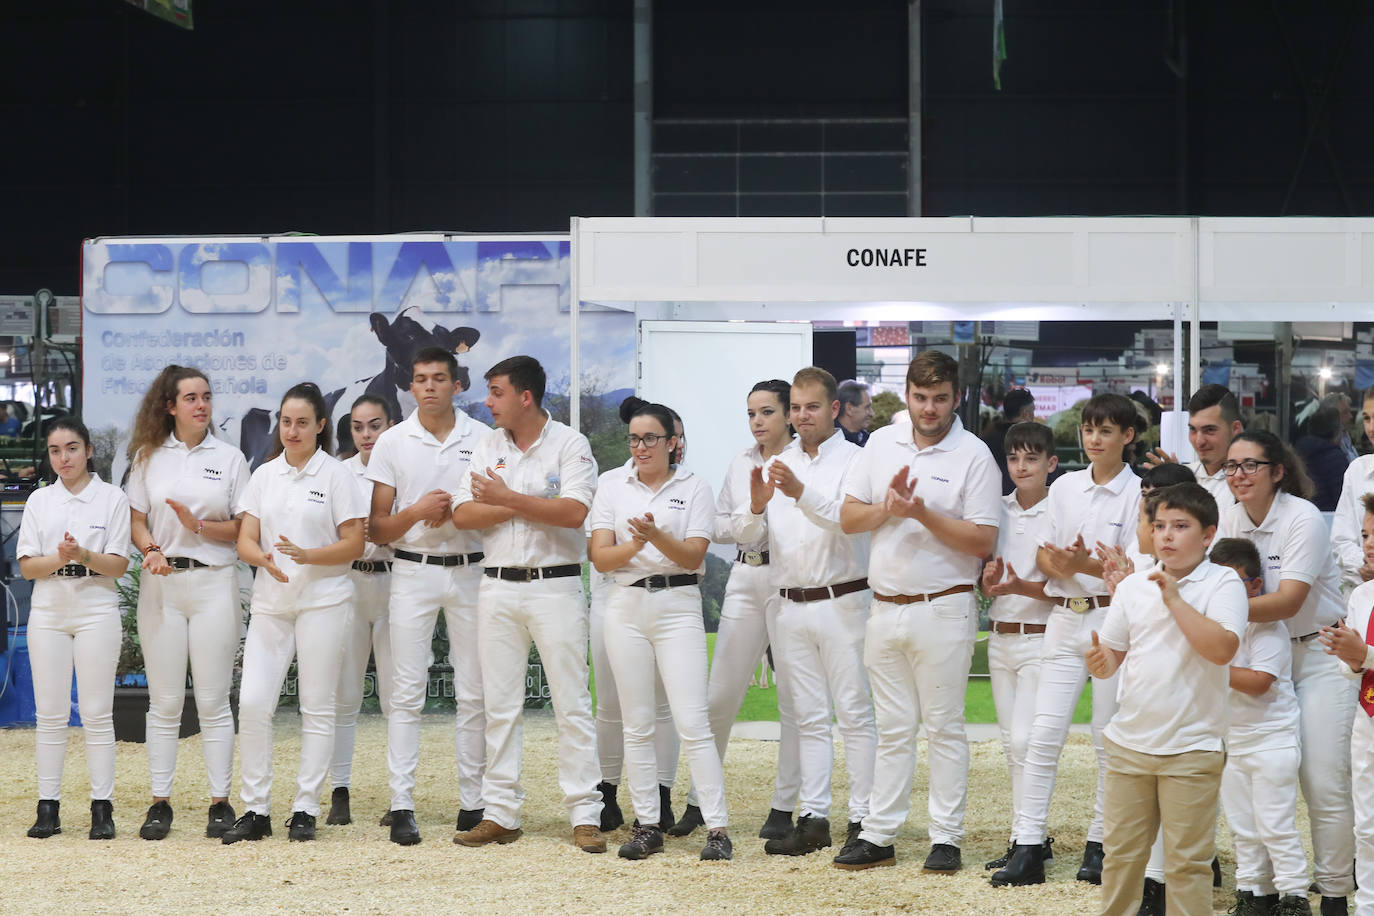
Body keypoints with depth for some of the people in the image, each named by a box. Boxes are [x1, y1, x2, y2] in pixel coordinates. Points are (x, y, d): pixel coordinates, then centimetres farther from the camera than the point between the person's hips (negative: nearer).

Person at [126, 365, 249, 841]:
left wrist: (199, 526, -13)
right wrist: (151, 549, -11)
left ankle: (220, 801, 4)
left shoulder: (230, 458, 6)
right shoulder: (149, 457, 9)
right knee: (164, 700, 3)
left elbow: (244, 527, 3)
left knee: (214, 701, -1)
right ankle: (160, 802, 8)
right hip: (161, 583, 1)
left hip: (214, 582, -1)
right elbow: (136, 519, 9)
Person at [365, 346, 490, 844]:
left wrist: (457, 512, -12)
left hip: (470, 572, 1)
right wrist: (417, 511, -15)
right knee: (406, 692, -4)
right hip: (413, 573, 0)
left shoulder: (483, 439, 4)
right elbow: (377, 528, 4)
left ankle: (472, 801, 10)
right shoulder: (392, 442, 4)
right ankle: (401, 806, -4)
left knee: (473, 692, 3)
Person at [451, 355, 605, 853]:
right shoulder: (488, 445, 10)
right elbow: (463, 514, 0)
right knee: (499, 705, 6)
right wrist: (529, 507, -9)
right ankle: (500, 814, 12)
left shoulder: (570, 444, -3)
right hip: (498, 587, 5)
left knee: (572, 704, -3)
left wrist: (507, 498, -13)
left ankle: (585, 815, 0)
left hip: (555, 585, -5)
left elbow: (573, 512, -17)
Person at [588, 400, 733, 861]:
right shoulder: (612, 484, 8)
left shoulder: (694, 488, 3)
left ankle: (717, 828, -9)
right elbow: (600, 557, 1)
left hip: (678, 605, -3)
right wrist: (634, 545, -18)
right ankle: (647, 826, 12)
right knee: (636, 724, 6)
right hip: (626, 605, 3)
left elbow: (693, 556, -7)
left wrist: (657, 536, -24)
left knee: (692, 722, -10)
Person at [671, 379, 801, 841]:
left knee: (793, 698, 1)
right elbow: (719, 525, 15)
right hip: (745, 578, 5)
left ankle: (783, 807, 9)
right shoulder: (740, 463, 14)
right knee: (719, 695, 5)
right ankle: (699, 800, 14)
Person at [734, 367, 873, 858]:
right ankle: (813, 818, 11)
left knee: (855, 714, -4)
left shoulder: (854, 460, -3)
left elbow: (847, 518, -21)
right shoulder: (777, 464, 13)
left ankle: (863, 820, -1)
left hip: (842, 603, -5)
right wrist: (756, 507, -17)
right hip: (791, 607, 5)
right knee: (809, 719, 9)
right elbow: (743, 533, 5)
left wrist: (801, 493, -36)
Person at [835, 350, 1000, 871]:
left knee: (944, 726, 1)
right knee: (892, 728, 11)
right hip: (885, 608, 5)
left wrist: (924, 515, -19)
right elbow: (848, 518, 8)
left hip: (943, 609, -5)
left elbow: (983, 541, -11)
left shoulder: (973, 455, -6)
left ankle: (946, 838, 7)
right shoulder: (882, 443, 9)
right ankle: (878, 836, 15)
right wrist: (888, 507, -10)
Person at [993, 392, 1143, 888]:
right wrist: (1059, 565, -12)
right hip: (1064, 618, 4)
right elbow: (1043, 554, 10)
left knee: (1110, 738, 2)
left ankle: (1100, 844, 12)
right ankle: (1028, 848, -2)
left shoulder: (1139, 493, -2)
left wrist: (1086, 564, -24)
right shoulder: (1065, 487, 11)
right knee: (1043, 732, -3)